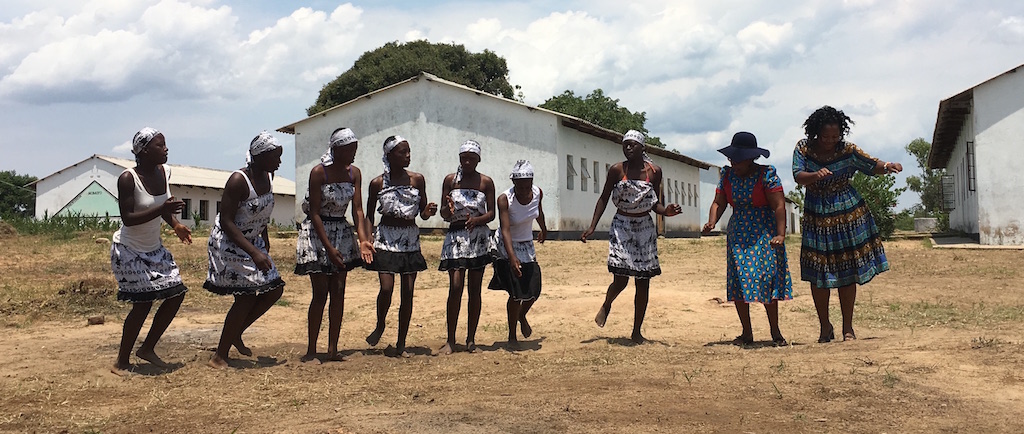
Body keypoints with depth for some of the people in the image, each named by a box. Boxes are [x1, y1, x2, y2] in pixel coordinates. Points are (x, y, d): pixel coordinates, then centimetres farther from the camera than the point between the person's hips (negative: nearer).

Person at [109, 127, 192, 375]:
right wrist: (162, 209, -33)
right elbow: (127, 218, -26)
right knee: (143, 303, -10)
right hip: (129, 250, -8)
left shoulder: (164, 173, -1)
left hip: (154, 249, 8)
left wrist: (176, 225, 0)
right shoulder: (128, 179, -22)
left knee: (176, 293, 4)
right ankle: (122, 361, 7)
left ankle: (148, 349, 20)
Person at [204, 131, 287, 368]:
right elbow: (226, 222, -25)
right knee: (246, 298, -11)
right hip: (228, 243, -8)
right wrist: (255, 253, -29)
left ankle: (235, 333, 23)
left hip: (252, 242, 9)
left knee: (274, 289, 6)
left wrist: (265, 240, 14)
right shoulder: (238, 180, -24)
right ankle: (219, 356, 3)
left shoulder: (265, 177, 0)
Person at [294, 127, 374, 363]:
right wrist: (329, 247, -21)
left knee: (338, 292, 5)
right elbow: (315, 214, -16)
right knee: (321, 293, -7)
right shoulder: (318, 172, -16)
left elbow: (357, 210, -2)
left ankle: (333, 349, 12)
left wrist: (363, 239, -16)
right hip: (316, 233, -5)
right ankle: (311, 350, 3)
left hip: (342, 233, 5)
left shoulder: (354, 173, 0)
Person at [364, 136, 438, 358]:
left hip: (410, 239, 2)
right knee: (386, 288, -13)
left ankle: (401, 344, 13)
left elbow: (422, 214, 7)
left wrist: (429, 211, -15)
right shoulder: (377, 183, -3)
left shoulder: (417, 179, 2)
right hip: (386, 238, -2)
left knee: (408, 292, 1)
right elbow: (369, 216, 6)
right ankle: (380, 325, 18)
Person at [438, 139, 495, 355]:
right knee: (455, 287, -9)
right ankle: (450, 340, -1)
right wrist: (448, 209, -18)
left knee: (475, 289, 4)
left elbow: (491, 213, 2)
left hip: (479, 236, 1)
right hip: (456, 235, -1)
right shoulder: (450, 180, 3)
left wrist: (477, 219, -18)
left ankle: (471, 339, 12)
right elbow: (444, 214, 5)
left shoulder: (486, 182, 3)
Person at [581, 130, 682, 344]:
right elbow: (603, 199, 1)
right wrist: (592, 227, -5)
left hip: (645, 228, 2)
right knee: (620, 279, -8)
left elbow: (654, 204, 7)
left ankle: (637, 331, 15)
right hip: (622, 226, -2)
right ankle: (606, 305, 27)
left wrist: (666, 211, -15)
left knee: (643, 282, 3)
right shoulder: (616, 170, -4)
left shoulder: (654, 171, -1)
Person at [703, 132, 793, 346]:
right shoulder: (727, 175, 7)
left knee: (767, 281, -8)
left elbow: (779, 206, -12)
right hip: (737, 236, 5)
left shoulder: (767, 174, -8)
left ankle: (775, 332, 4)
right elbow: (719, 203, 6)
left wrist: (781, 234, -23)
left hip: (764, 236, -4)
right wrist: (711, 222, -14)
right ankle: (746, 333, 8)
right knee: (738, 283, 0)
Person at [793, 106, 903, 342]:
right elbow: (798, 176, -16)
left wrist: (888, 166, -25)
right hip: (817, 218, 0)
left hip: (848, 216, 0)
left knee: (847, 273, 3)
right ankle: (825, 327, 14)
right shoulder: (803, 148, -5)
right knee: (818, 275, 0)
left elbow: (872, 166, -3)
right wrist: (816, 175, -37)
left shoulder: (848, 150, -6)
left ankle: (848, 327, 14)